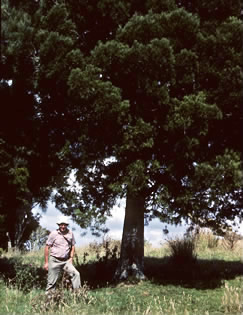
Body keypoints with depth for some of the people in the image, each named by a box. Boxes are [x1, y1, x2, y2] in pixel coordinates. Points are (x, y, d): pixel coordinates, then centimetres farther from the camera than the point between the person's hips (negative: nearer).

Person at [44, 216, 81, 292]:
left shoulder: (70, 234, 2)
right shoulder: (53, 234, -6)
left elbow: (72, 246, 15)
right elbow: (47, 247, -2)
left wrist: (71, 258, 5)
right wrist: (46, 262, -3)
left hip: (66, 261, 3)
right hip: (54, 261, -3)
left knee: (76, 274, -13)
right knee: (51, 281, 1)